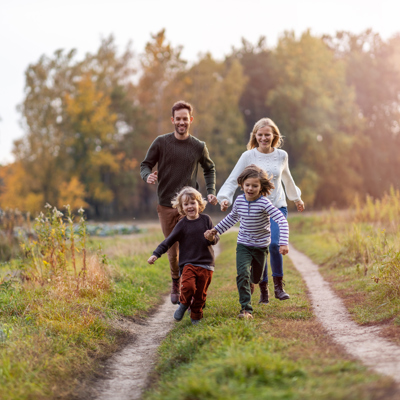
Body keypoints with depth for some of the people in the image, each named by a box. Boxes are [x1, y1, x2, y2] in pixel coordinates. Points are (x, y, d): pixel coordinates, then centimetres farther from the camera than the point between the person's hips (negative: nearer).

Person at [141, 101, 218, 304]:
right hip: (166, 205, 0)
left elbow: (209, 169, 20)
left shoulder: (199, 147, 3)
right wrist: (148, 176, -18)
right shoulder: (161, 142, -1)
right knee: (172, 249, 7)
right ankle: (176, 284, 29)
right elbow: (145, 164, 5)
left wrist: (211, 192, 7)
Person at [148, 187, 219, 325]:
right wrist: (156, 254, -10)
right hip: (188, 263, -2)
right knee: (188, 286, -22)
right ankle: (184, 304, 8)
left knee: (201, 293, 3)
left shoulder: (206, 219, 5)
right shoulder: (182, 225, 0)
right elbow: (168, 242, 0)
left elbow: (216, 238, 10)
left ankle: (196, 316, 24)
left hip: (206, 263, 2)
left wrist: (213, 238, -15)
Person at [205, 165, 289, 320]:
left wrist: (283, 243, -35)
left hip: (261, 246, -2)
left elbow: (282, 221, -26)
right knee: (242, 274, -18)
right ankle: (246, 308, -15)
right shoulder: (239, 201, -6)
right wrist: (215, 230, 14)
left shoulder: (264, 203, -21)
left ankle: (249, 281, 54)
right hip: (243, 245, 2)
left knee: (256, 278, 15)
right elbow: (232, 218, 15)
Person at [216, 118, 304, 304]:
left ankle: (279, 286, -3)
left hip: (278, 207, 1)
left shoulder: (281, 156, 6)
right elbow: (233, 180, -4)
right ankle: (263, 290, 15)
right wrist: (225, 198, -20)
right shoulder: (248, 156, -2)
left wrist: (296, 197, 37)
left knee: (274, 244, -19)